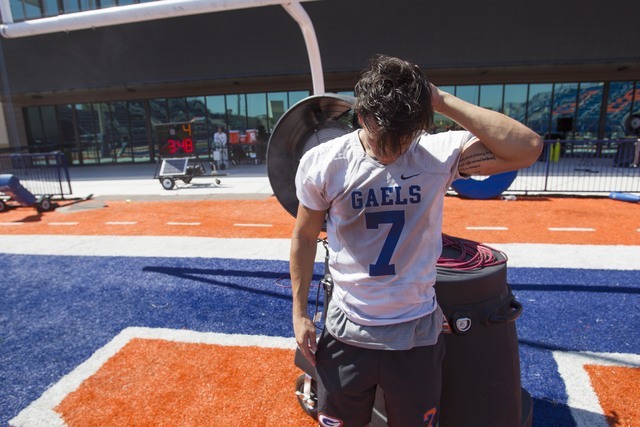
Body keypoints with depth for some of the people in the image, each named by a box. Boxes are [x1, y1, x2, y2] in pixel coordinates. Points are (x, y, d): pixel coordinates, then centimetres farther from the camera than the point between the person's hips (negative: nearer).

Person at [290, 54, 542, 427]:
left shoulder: (440, 154, -13)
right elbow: (305, 238, -1)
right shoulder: (322, 163, -13)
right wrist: (300, 313, 2)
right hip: (347, 333, 0)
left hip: (417, 333, 1)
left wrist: (443, 101, -24)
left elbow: (529, 148, -26)